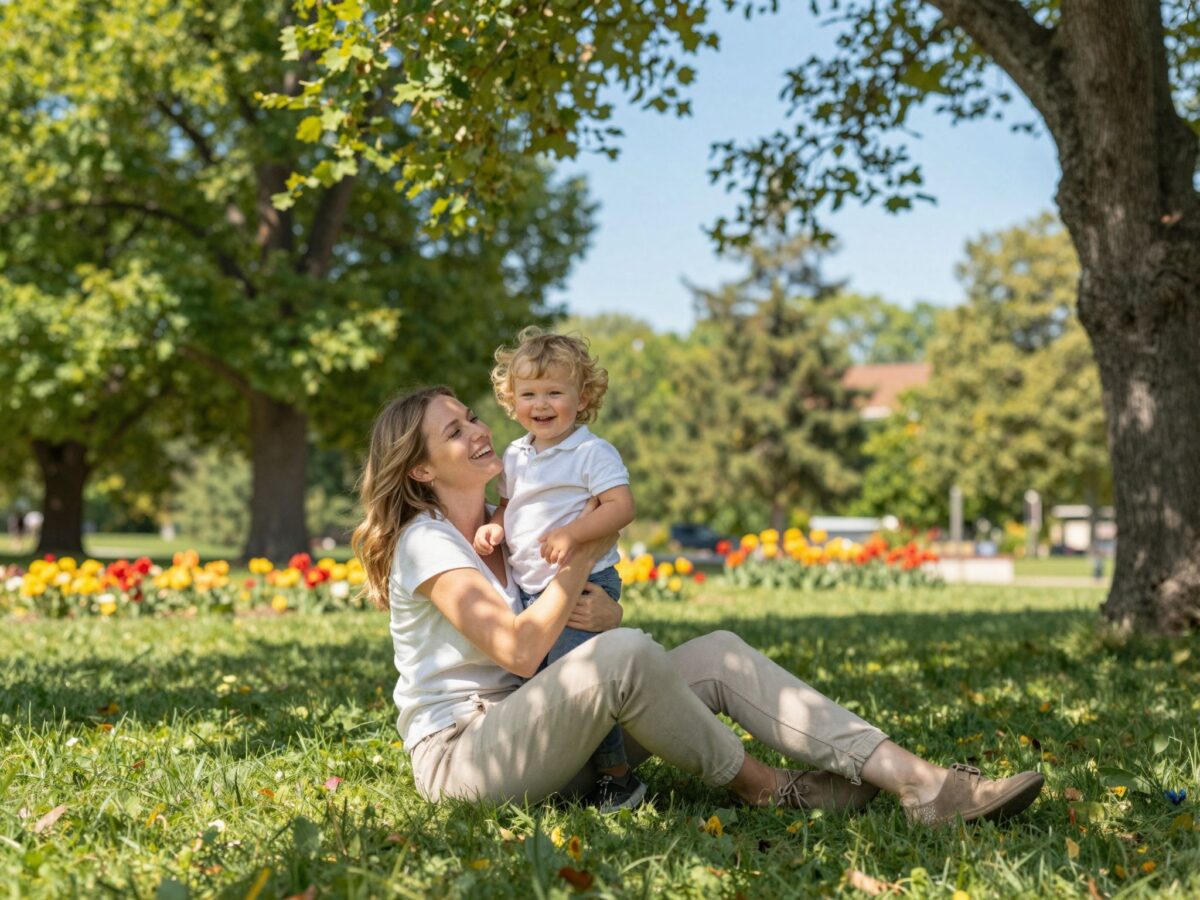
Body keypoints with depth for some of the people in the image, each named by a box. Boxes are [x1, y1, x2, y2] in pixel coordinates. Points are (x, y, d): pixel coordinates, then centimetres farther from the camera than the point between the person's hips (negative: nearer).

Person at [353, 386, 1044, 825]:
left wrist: (605, 614, -11)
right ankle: (763, 787, -13)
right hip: (459, 755, -8)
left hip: (545, 735, 8)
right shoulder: (424, 542, -11)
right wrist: (585, 551, -15)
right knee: (624, 653, -35)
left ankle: (920, 783, -22)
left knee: (720, 653, -10)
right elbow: (519, 649, -22)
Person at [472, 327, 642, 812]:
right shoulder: (515, 456, 14)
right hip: (527, 591, 8)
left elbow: (622, 506, -17)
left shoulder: (593, 453, -8)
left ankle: (618, 777, -3)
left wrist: (572, 533, -31)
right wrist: (492, 528, 1)